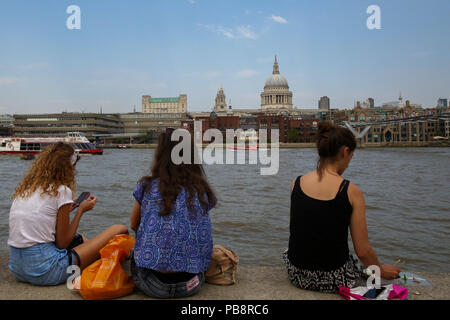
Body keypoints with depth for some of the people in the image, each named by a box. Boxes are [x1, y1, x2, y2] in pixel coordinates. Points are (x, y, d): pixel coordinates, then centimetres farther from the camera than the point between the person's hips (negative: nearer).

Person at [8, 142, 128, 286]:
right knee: (120, 231, -8)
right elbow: (62, 243, -8)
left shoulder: (24, 188, 10)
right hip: (45, 271, -9)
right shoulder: (62, 190, -11)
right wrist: (81, 210, 3)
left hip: (17, 269, 9)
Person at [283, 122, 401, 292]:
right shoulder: (351, 192, -15)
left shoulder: (296, 183, -4)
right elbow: (363, 251, -9)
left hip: (297, 274, 2)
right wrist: (381, 270, 12)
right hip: (334, 279, -2)